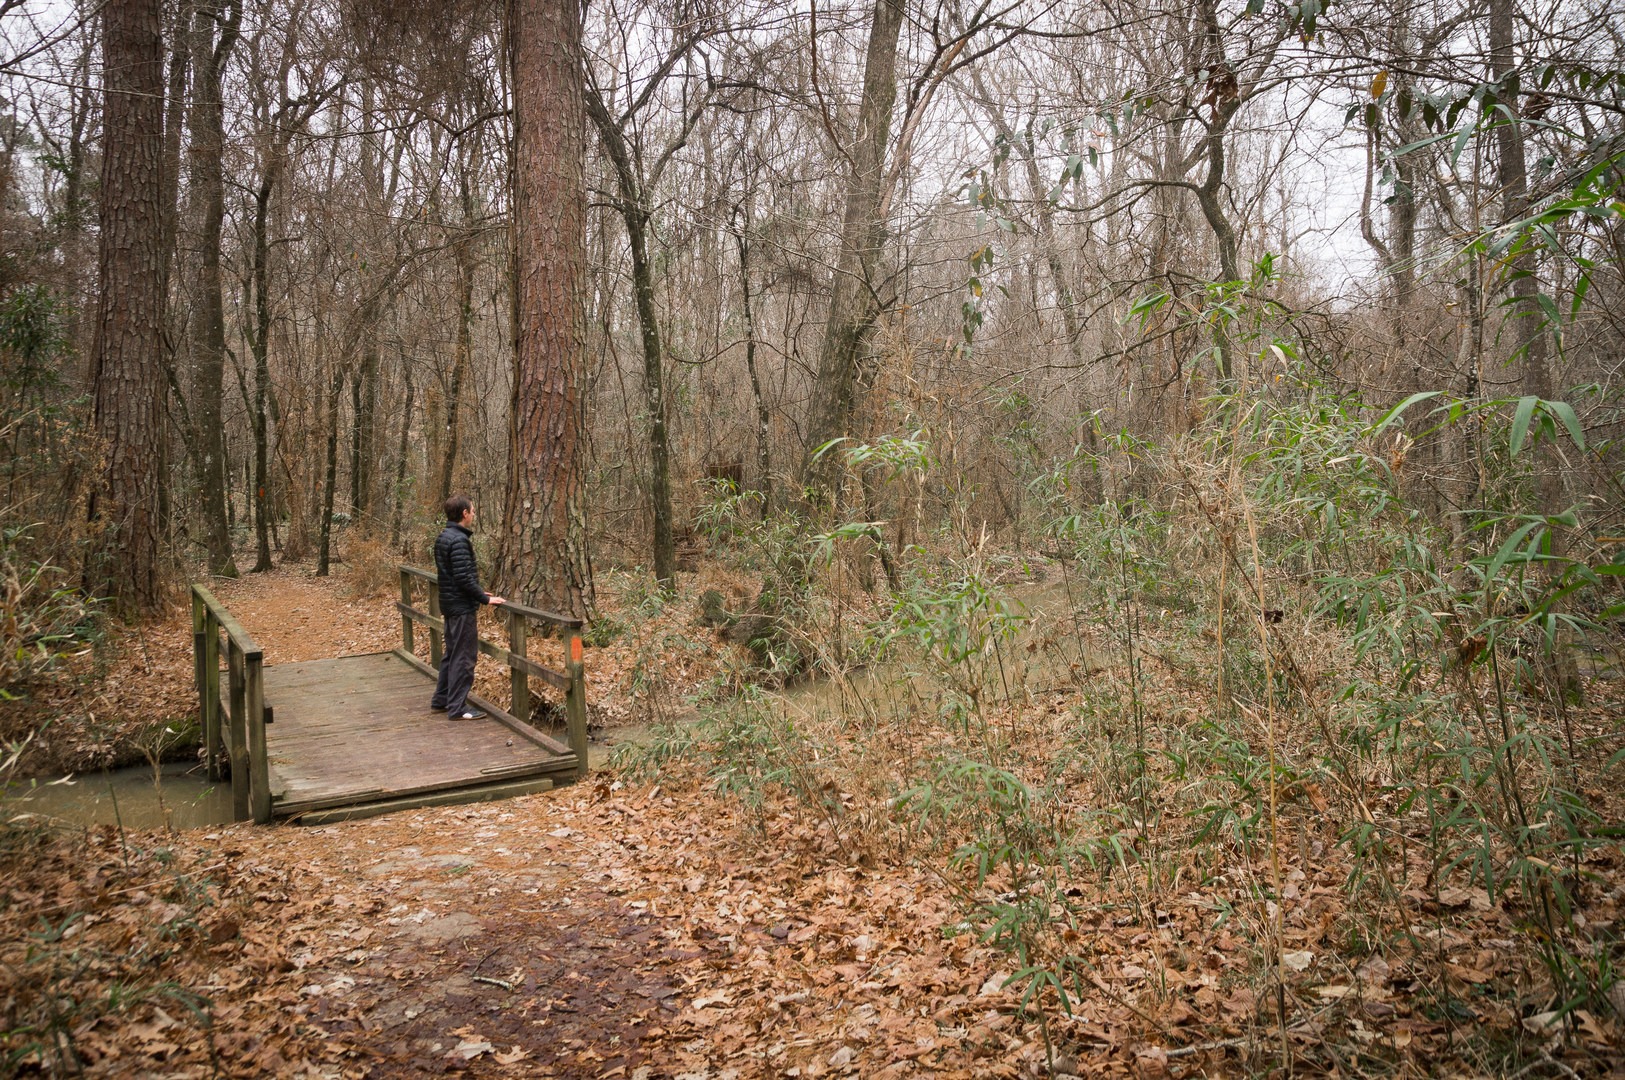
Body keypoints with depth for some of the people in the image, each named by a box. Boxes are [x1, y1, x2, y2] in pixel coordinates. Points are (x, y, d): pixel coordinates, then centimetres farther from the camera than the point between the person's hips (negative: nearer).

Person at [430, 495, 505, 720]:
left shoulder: (442, 538, 11)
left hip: (449, 604, 10)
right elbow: (464, 577, -24)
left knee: (452, 653, 19)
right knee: (463, 656, -4)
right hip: (462, 607, -10)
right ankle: (457, 707, 0)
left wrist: (478, 593, 18)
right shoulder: (459, 540, -20)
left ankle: (441, 698, 28)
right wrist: (486, 599, -15)